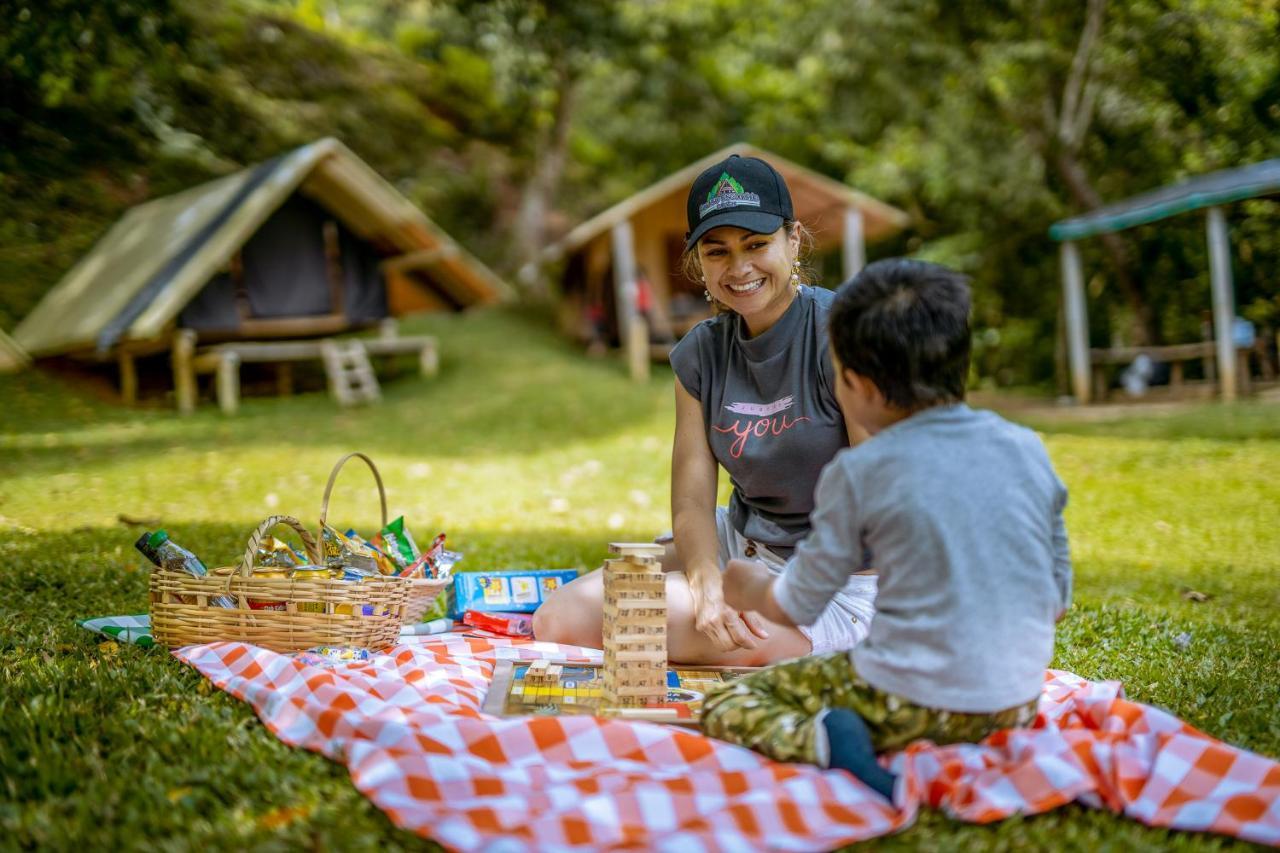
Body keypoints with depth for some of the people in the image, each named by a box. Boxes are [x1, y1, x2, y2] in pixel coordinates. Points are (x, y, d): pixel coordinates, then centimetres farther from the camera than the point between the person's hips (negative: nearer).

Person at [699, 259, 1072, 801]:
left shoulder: (859, 473, -11)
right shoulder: (1028, 450, 2)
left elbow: (795, 607, -2)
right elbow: (1056, 602, 10)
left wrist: (748, 588, 20)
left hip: (912, 703, -6)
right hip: (1016, 703, 6)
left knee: (725, 705, 7)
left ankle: (819, 740, -18)